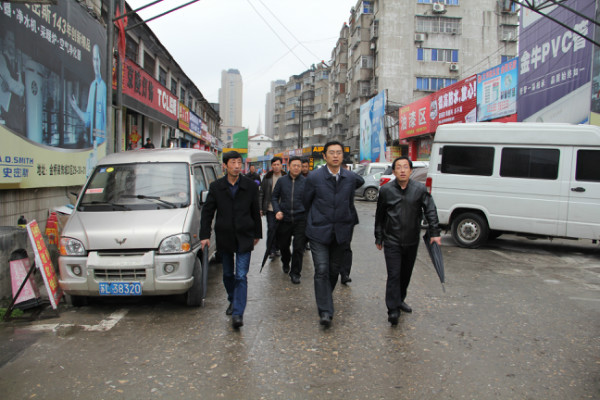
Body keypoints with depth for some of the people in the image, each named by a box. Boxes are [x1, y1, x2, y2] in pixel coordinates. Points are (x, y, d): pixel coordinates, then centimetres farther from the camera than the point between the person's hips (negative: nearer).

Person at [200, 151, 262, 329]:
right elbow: (207, 212, 4)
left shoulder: (250, 186, 0)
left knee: (241, 276, -9)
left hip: (244, 237, -2)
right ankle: (233, 301, 38)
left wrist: (257, 234, 10)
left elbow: (255, 212, 7)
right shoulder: (216, 187, 1)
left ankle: (238, 314, -8)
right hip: (224, 237, 2)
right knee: (228, 274, 16)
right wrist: (205, 235, -2)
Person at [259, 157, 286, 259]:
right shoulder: (267, 178, 2)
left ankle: (276, 248, 27)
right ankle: (272, 251, 6)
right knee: (271, 229, -3)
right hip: (270, 208, 0)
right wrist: (260, 208, 0)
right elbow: (261, 193, 4)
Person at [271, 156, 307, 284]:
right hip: (284, 219, 2)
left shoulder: (306, 181, 0)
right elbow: (274, 197, 10)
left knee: (298, 247, -3)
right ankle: (285, 263, 45)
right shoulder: (281, 181, 3)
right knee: (283, 245, 15)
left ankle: (295, 273, 11)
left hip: (300, 219, -2)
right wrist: (277, 210, -5)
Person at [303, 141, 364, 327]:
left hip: (341, 232, 3)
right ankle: (325, 311, -3)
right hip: (319, 231, -3)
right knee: (322, 271, -8)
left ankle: (325, 299, 36)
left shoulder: (351, 178, 0)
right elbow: (306, 201, 6)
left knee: (334, 270, 14)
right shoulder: (314, 177, -7)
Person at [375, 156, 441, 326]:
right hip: (392, 241, -2)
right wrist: (378, 238, 9)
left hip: (412, 241, 2)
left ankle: (400, 300, 36)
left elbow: (430, 211, 1)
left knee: (406, 273, 16)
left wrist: (434, 233, -7)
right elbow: (379, 216, 5)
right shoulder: (386, 190, -4)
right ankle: (393, 310, -3)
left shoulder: (420, 189, -3)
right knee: (394, 275, -7)